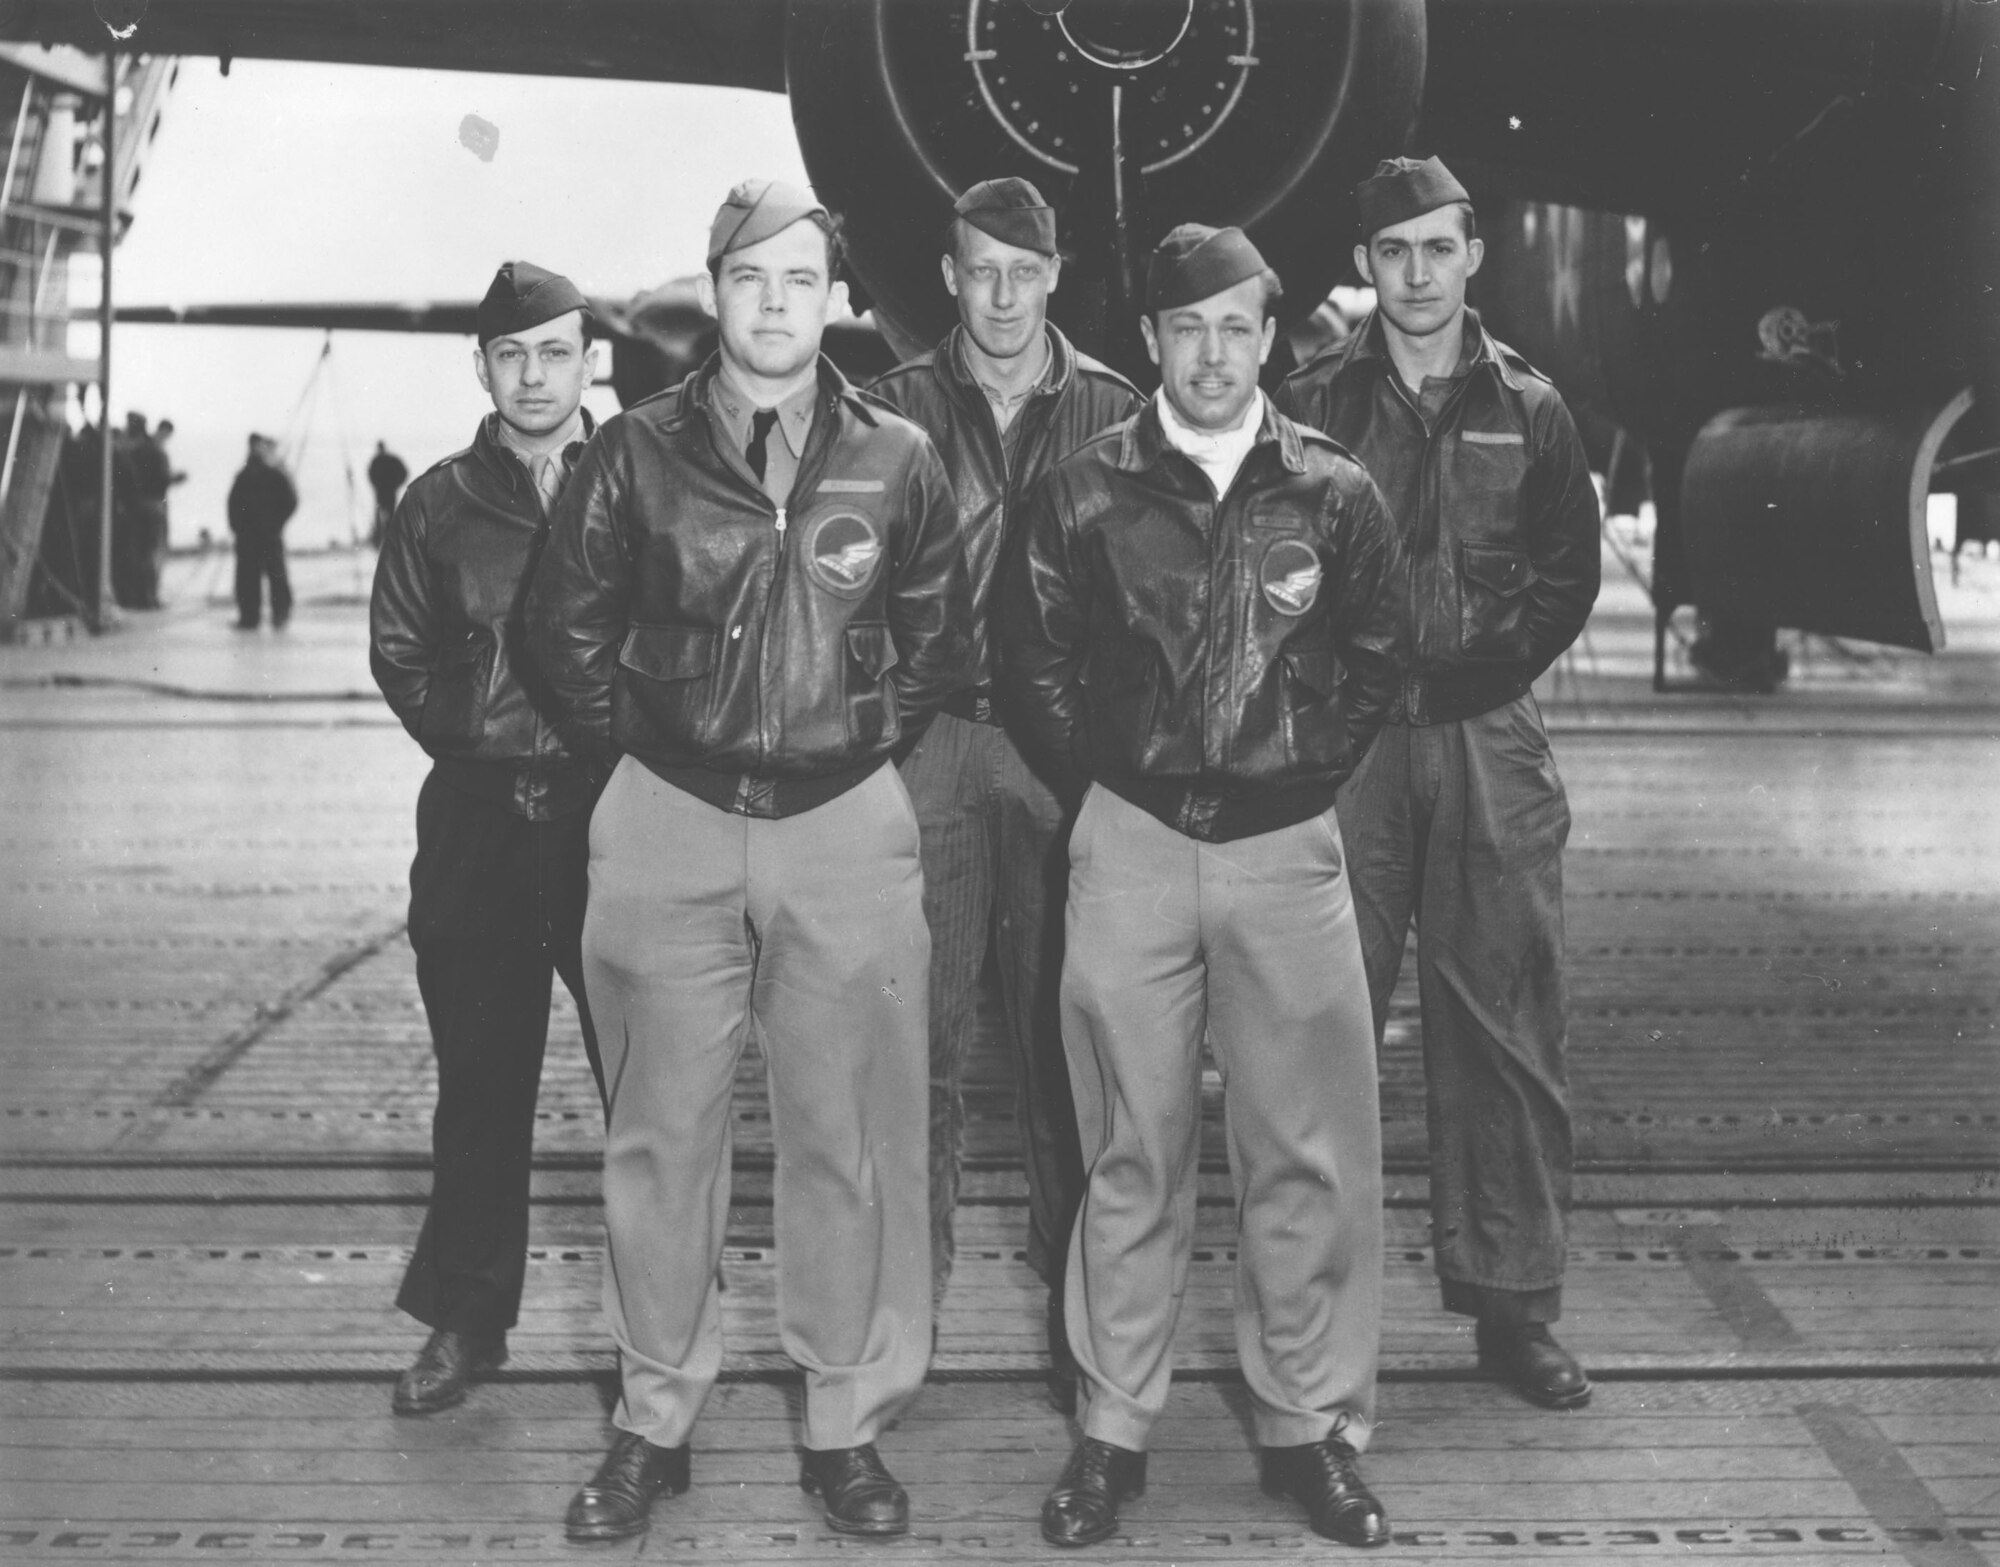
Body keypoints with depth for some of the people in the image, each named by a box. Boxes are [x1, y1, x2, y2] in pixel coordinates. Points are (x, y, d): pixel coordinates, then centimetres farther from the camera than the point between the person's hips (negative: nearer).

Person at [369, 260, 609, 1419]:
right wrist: (481, 734, 0)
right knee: (481, 1083, 9)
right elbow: (400, 656, 12)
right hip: (480, 820, 2)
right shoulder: (441, 505, 9)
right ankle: (466, 1323, 20)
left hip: (616, 811, -2)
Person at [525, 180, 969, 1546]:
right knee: (664, 1136, 6)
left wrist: (867, 740, 8)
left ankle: (848, 1425, 19)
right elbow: (569, 628, 9)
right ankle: (655, 1424, 20)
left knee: (847, 1139, 5)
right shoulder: (638, 454, -1)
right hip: (670, 827, 0)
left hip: (847, 827, 0)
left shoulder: (898, 461, 1)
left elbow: (939, 640, 13)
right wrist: (643, 738, 6)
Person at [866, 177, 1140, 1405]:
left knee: (1065, 1033, 3)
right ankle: (911, 1292, 14)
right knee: (926, 1036, 3)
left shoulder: (1114, 413, 6)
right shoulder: (897, 410, 6)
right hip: (931, 741, 0)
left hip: (1067, 749, 0)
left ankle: (1080, 1302, 12)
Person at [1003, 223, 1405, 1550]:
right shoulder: (1086, 491, 1)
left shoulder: (1335, 493, 2)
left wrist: (1302, 774, 6)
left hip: (1286, 844, 0)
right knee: (1135, 1153, 6)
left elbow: (1375, 657, 12)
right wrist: (1119, 772, 5)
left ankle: (1309, 1425, 16)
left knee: (1308, 1152, 3)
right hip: (1134, 842, 0)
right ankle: (1114, 1429, 15)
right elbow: (1042, 656, 10)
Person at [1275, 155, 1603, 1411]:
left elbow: (1569, 573, 8)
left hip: (1490, 741, 1)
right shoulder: (1311, 407, 6)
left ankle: (1513, 1303, 11)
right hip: (1341, 743, -1)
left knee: (1505, 1029, 2)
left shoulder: (1529, 410, 10)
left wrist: (1471, 670, -3)